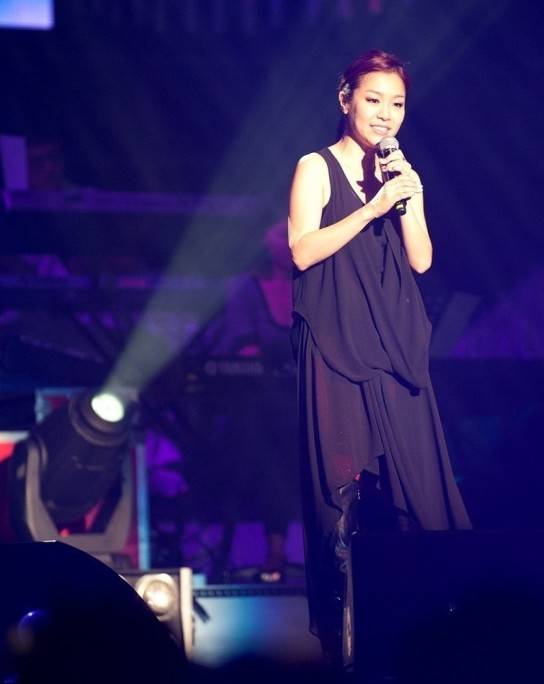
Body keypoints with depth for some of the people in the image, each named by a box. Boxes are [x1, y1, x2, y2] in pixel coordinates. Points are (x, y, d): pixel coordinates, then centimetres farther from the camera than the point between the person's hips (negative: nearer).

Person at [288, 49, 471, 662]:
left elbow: (421, 261, 8)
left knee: (415, 476, -2)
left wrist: (409, 200, -6)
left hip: (395, 347, 5)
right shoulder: (317, 168, 0)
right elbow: (303, 251, -10)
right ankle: (341, 627, -7)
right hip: (336, 347, -5)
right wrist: (371, 208, -16)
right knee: (344, 486, -9)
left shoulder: (400, 173, 15)